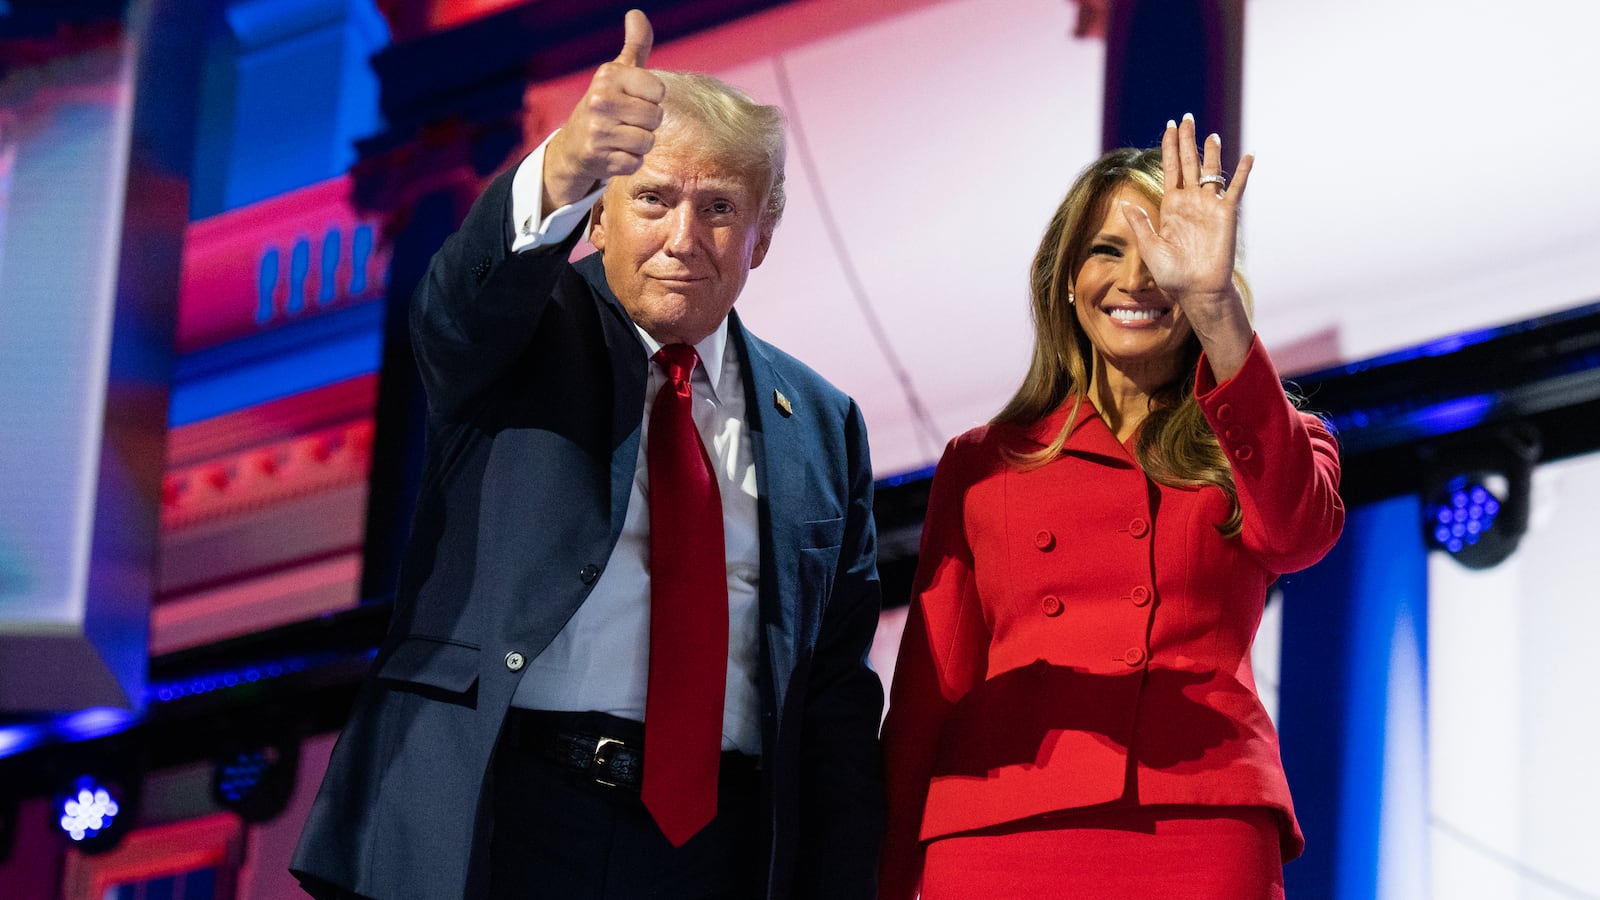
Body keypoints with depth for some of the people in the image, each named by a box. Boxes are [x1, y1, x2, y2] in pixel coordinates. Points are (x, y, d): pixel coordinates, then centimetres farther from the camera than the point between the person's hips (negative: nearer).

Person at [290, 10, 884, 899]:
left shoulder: (822, 425, 17)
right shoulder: (532, 333, 9)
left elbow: (836, 693, 13)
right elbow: (463, 300, -17)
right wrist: (560, 173, -38)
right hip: (493, 819, -2)